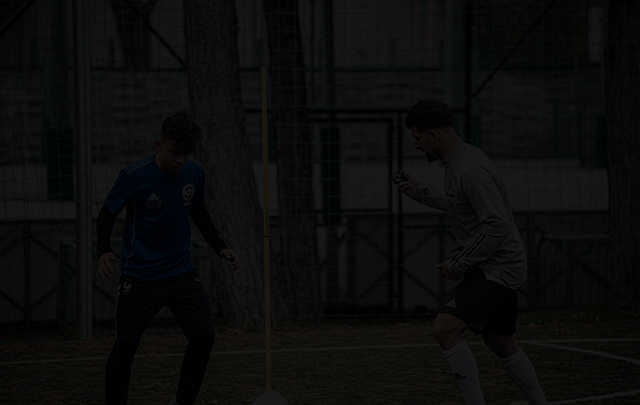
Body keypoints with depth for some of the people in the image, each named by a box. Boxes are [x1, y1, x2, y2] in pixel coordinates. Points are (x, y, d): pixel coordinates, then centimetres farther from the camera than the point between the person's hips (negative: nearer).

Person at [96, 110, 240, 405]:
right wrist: (104, 250, -21)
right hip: (139, 278, -4)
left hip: (181, 274, 4)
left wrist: (220, 247, 10)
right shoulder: (134, 176, -14)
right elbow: (107, 214, -5)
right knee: (125, 346, -4)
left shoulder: (194, 172, 0)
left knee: (203, 336, -7)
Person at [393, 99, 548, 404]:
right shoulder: (456, 162, 10)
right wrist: (420, 192, 18)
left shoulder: (470, 170, -22)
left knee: (444, 329, -20)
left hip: (497, 268, -11)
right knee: (500, 343, 18)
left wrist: (459, 264, -18)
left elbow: (497, 226, -26)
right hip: (493, 267, 11)